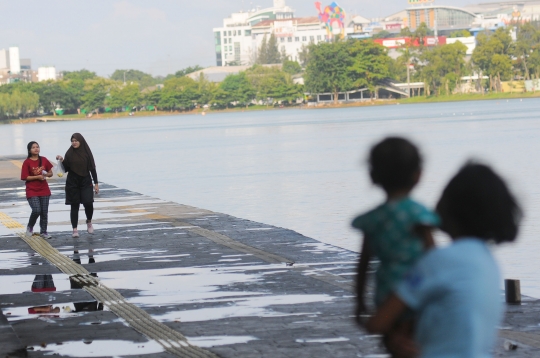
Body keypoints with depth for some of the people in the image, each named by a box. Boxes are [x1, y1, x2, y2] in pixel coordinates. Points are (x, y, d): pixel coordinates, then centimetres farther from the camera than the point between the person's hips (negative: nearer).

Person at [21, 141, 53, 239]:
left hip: (44, 190, 4)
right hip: (32, 191, -4)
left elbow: (51, 173, 11)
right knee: (36, 210, -16)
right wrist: (37, 177, -19)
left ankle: (43, 232, 16)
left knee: (44, 212, 4)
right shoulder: (27, 162, -7)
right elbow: (25, 177, -10)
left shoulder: (44, 160, 4)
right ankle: (30, 227, 10)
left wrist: (46, 174, -11)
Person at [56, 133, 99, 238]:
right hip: (72, 182, 1)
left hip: (86, 182, -1)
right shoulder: (69, 153, 0)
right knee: (74, 206, 2)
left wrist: (96, 183, -1)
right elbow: (66, 169, 1)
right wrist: (62, 161, -16)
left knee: (88, 203, -16)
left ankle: (89, 221, 12)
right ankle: (75, 229, 7)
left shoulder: (87, 152, -1)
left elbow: (92, 168, 1)